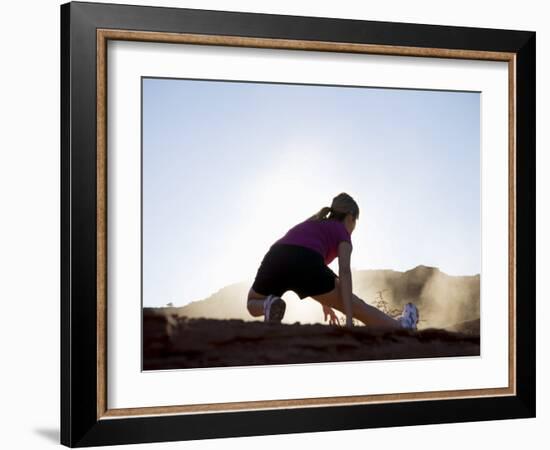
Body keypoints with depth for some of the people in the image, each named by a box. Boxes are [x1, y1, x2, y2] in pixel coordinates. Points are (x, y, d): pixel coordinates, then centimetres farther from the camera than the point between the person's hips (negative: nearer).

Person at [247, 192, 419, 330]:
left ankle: (270, 306, -2)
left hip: (275, 258, 4)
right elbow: (344, 272, 4)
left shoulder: (310, 224, 40)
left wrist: (324, 301, 60)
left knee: (253, 305, 29)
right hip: (305, 263, -4)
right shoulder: (342, 232, 21)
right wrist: (349, 319, -3)